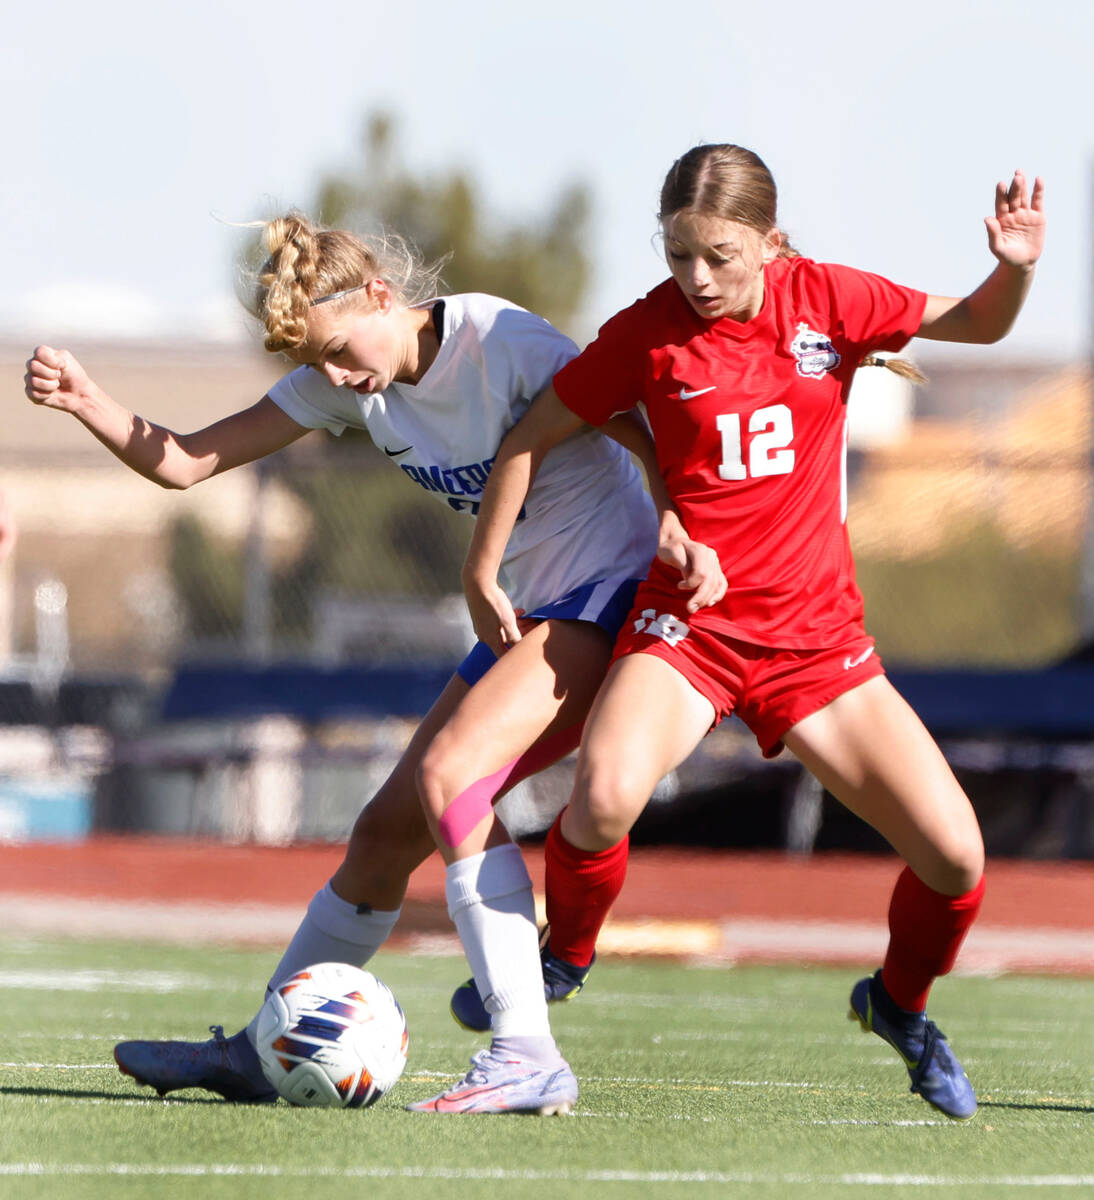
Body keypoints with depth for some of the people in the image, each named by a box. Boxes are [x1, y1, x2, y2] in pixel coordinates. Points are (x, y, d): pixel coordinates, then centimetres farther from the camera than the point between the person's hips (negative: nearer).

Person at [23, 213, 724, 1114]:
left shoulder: (503, 345, -19)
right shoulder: (349, 382, 3)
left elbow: (648, 438, -19)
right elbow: (184, 463, 2)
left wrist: (677, 529, -38)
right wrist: (88, 405, -16)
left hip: (612, 592, -8)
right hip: (528, 615, 8)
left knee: (451, 773, -26)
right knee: (390, 827, 7)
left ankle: (528, 1057, -29)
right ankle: (260, 1052, 20)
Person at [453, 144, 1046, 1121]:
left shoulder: (825, 299, 0)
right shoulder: (648, 333, -5)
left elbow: (978, 324, 10)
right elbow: (534, 437, 4)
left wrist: (1016, 266, -12)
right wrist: (482, 574, 6)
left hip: (818, 636, 2)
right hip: (689, 624, -2)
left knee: (955, 857, -6)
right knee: (606, 796, -32)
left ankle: (899, 1002, 26)